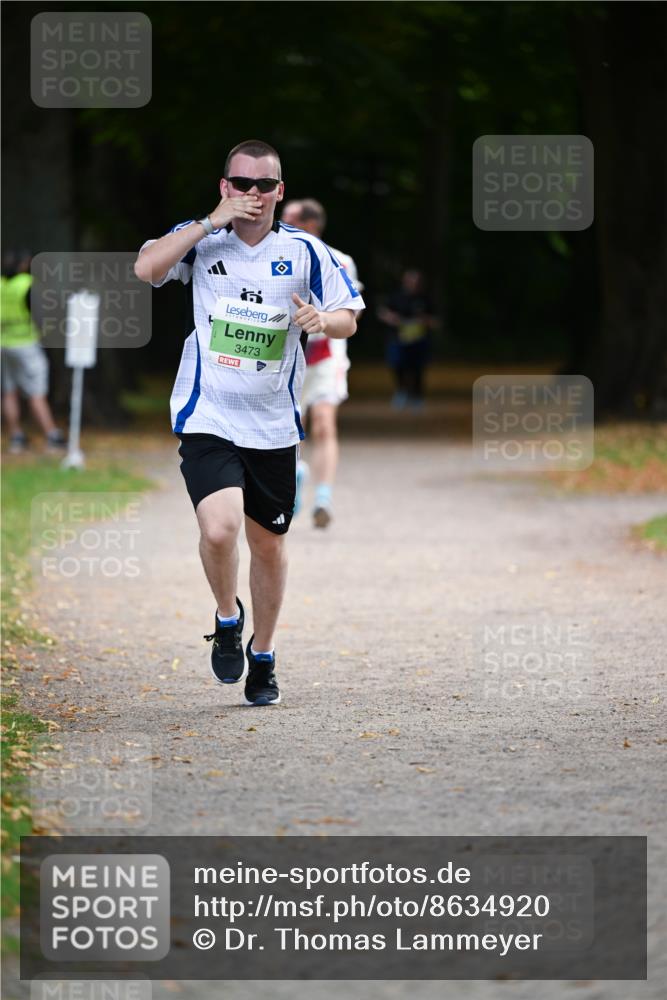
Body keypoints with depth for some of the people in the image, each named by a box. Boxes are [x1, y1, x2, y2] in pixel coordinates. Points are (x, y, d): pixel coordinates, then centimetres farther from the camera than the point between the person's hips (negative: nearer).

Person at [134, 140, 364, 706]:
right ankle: (227, 620, 8)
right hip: (207, 419, -2)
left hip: (273, 425, 2)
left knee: (268, 543, 12)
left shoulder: (304, 252, 0)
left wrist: (322, 320, -17)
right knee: (220, 529, -22)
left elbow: (349, 319, 7)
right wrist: (211, 222, -21)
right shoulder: (202, 239, -2)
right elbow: (146, 268, -19)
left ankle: (263, 658, 32)